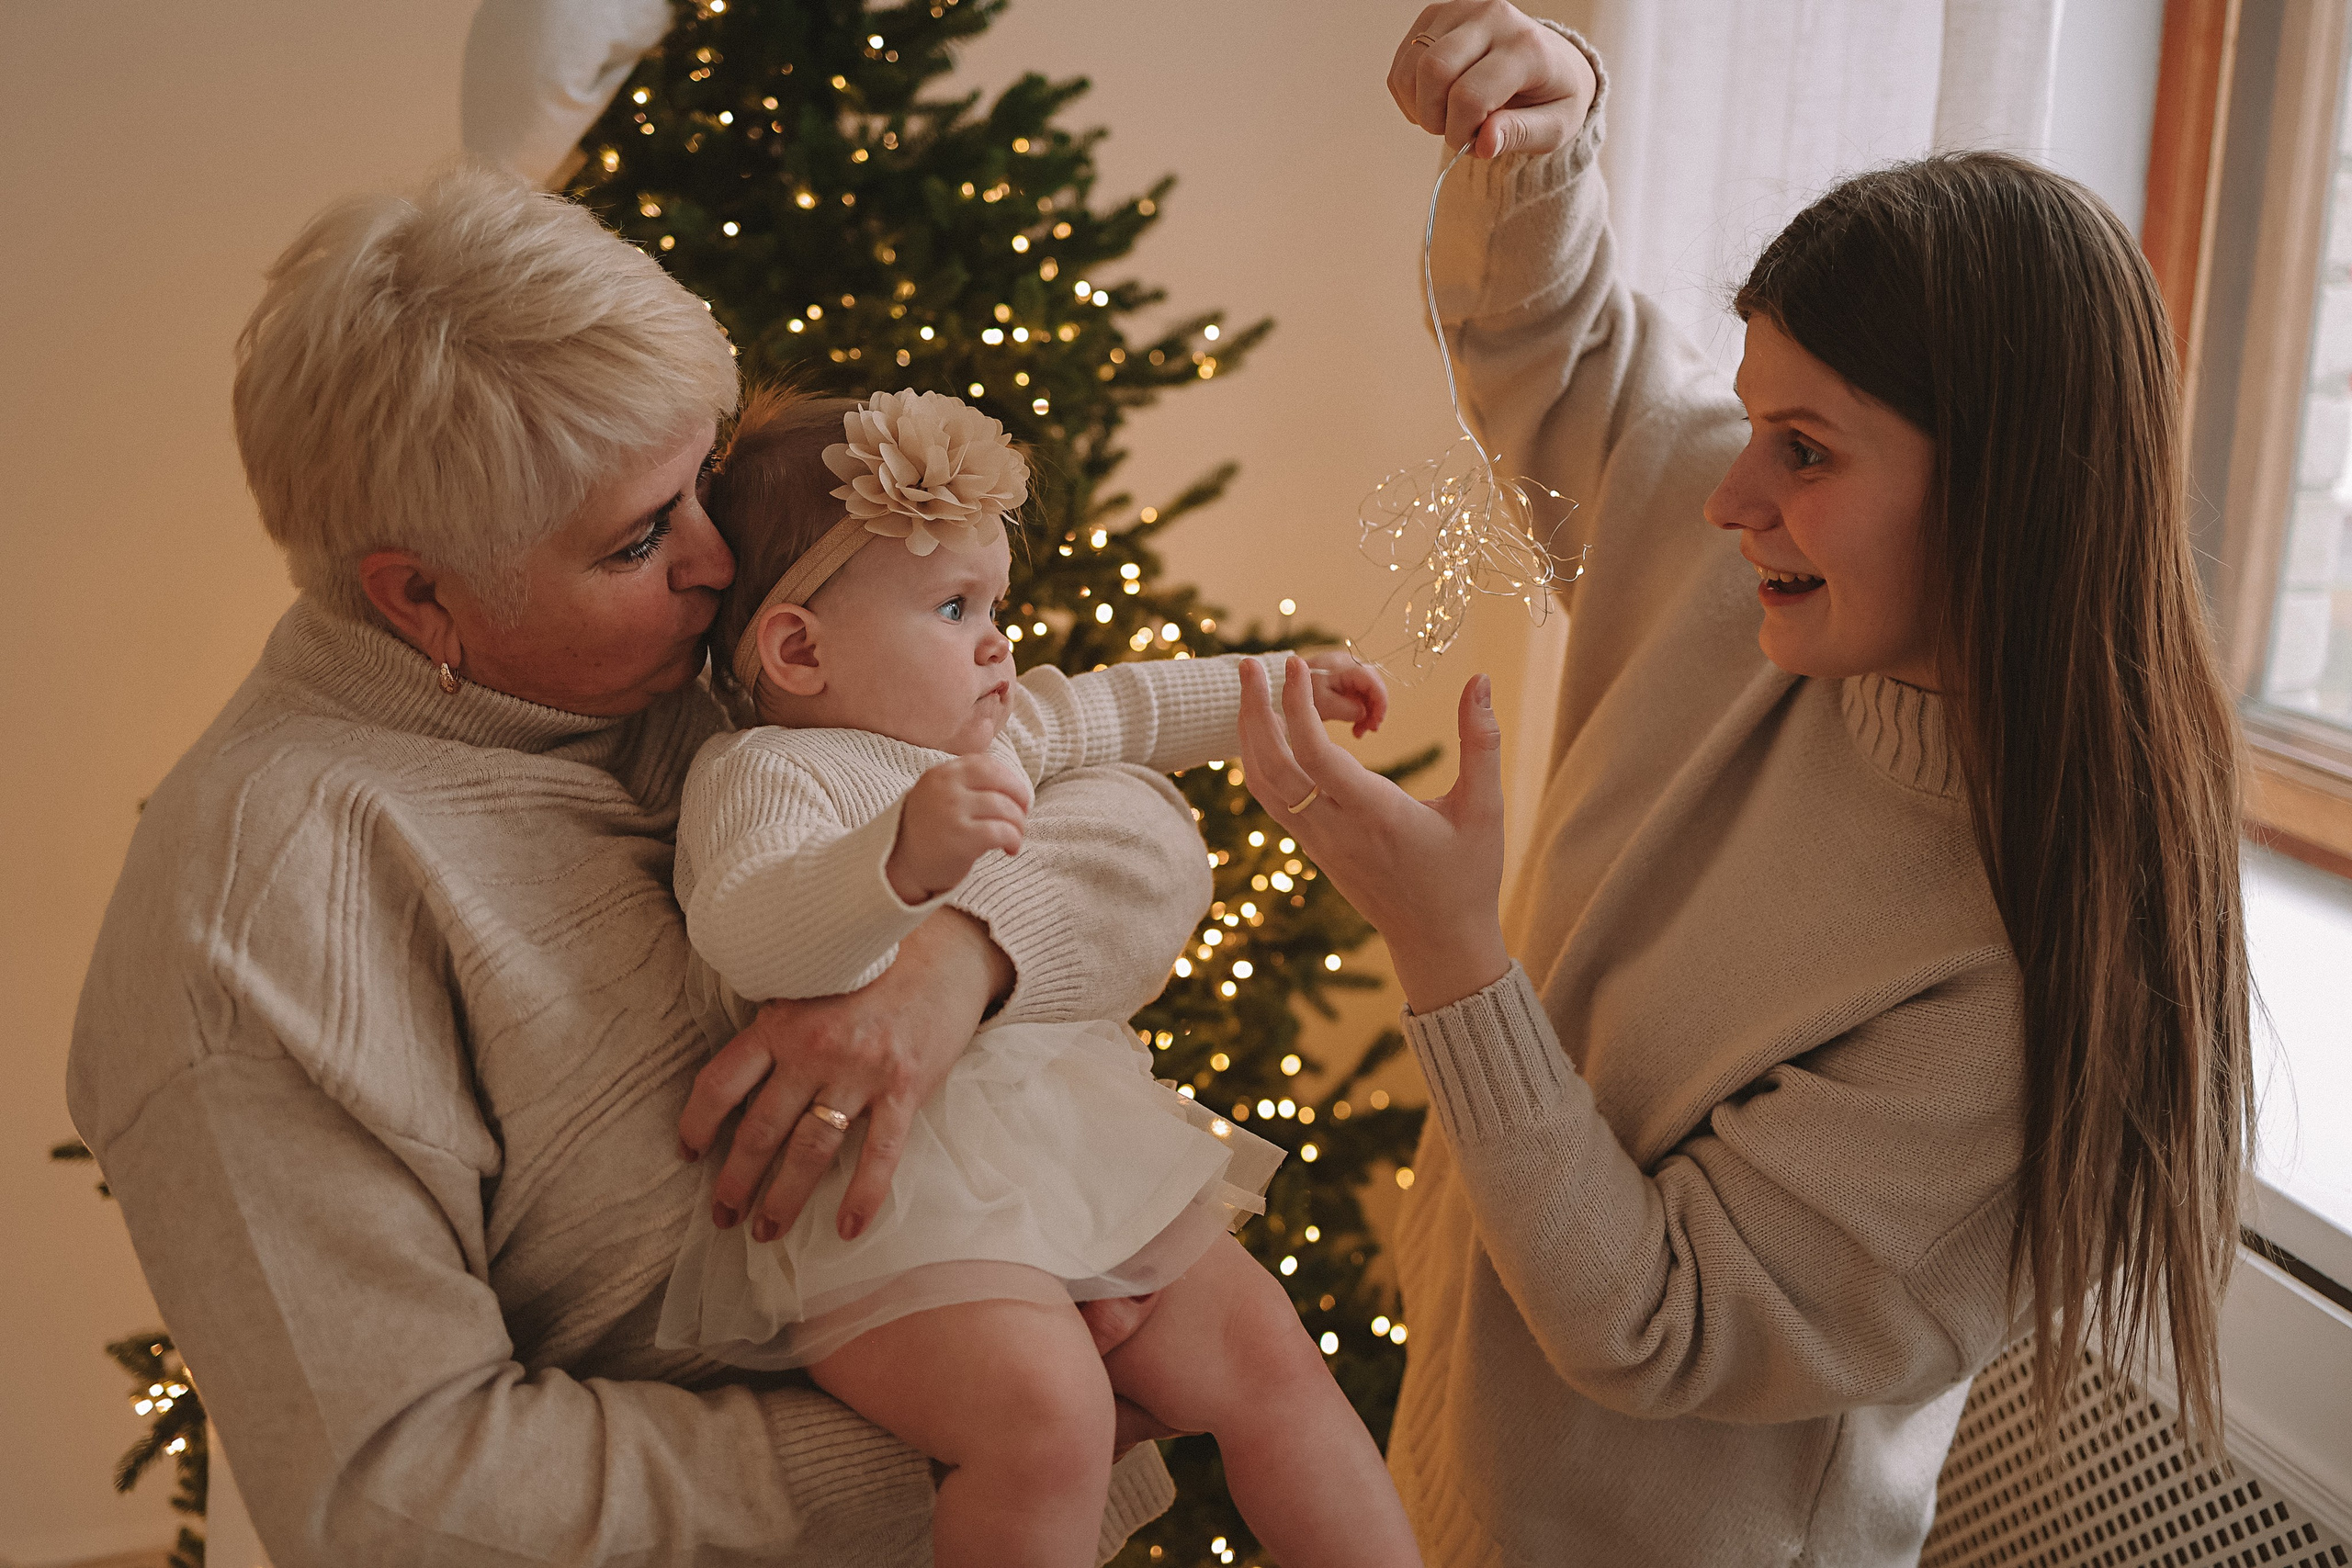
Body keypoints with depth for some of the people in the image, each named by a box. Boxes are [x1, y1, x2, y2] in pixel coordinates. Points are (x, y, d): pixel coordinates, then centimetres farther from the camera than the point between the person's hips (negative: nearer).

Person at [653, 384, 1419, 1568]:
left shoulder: (994, 725, 17)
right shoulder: (764, 771, -11)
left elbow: (1126, 707, 34)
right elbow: (744, 931, -30)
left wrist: (1274, 691, 38)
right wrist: (905, 858, -46)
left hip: (1079, 1136, 8)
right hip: (887, 1181, -8)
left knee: (1262, 1352, 3)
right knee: (1044, 1417, -30)